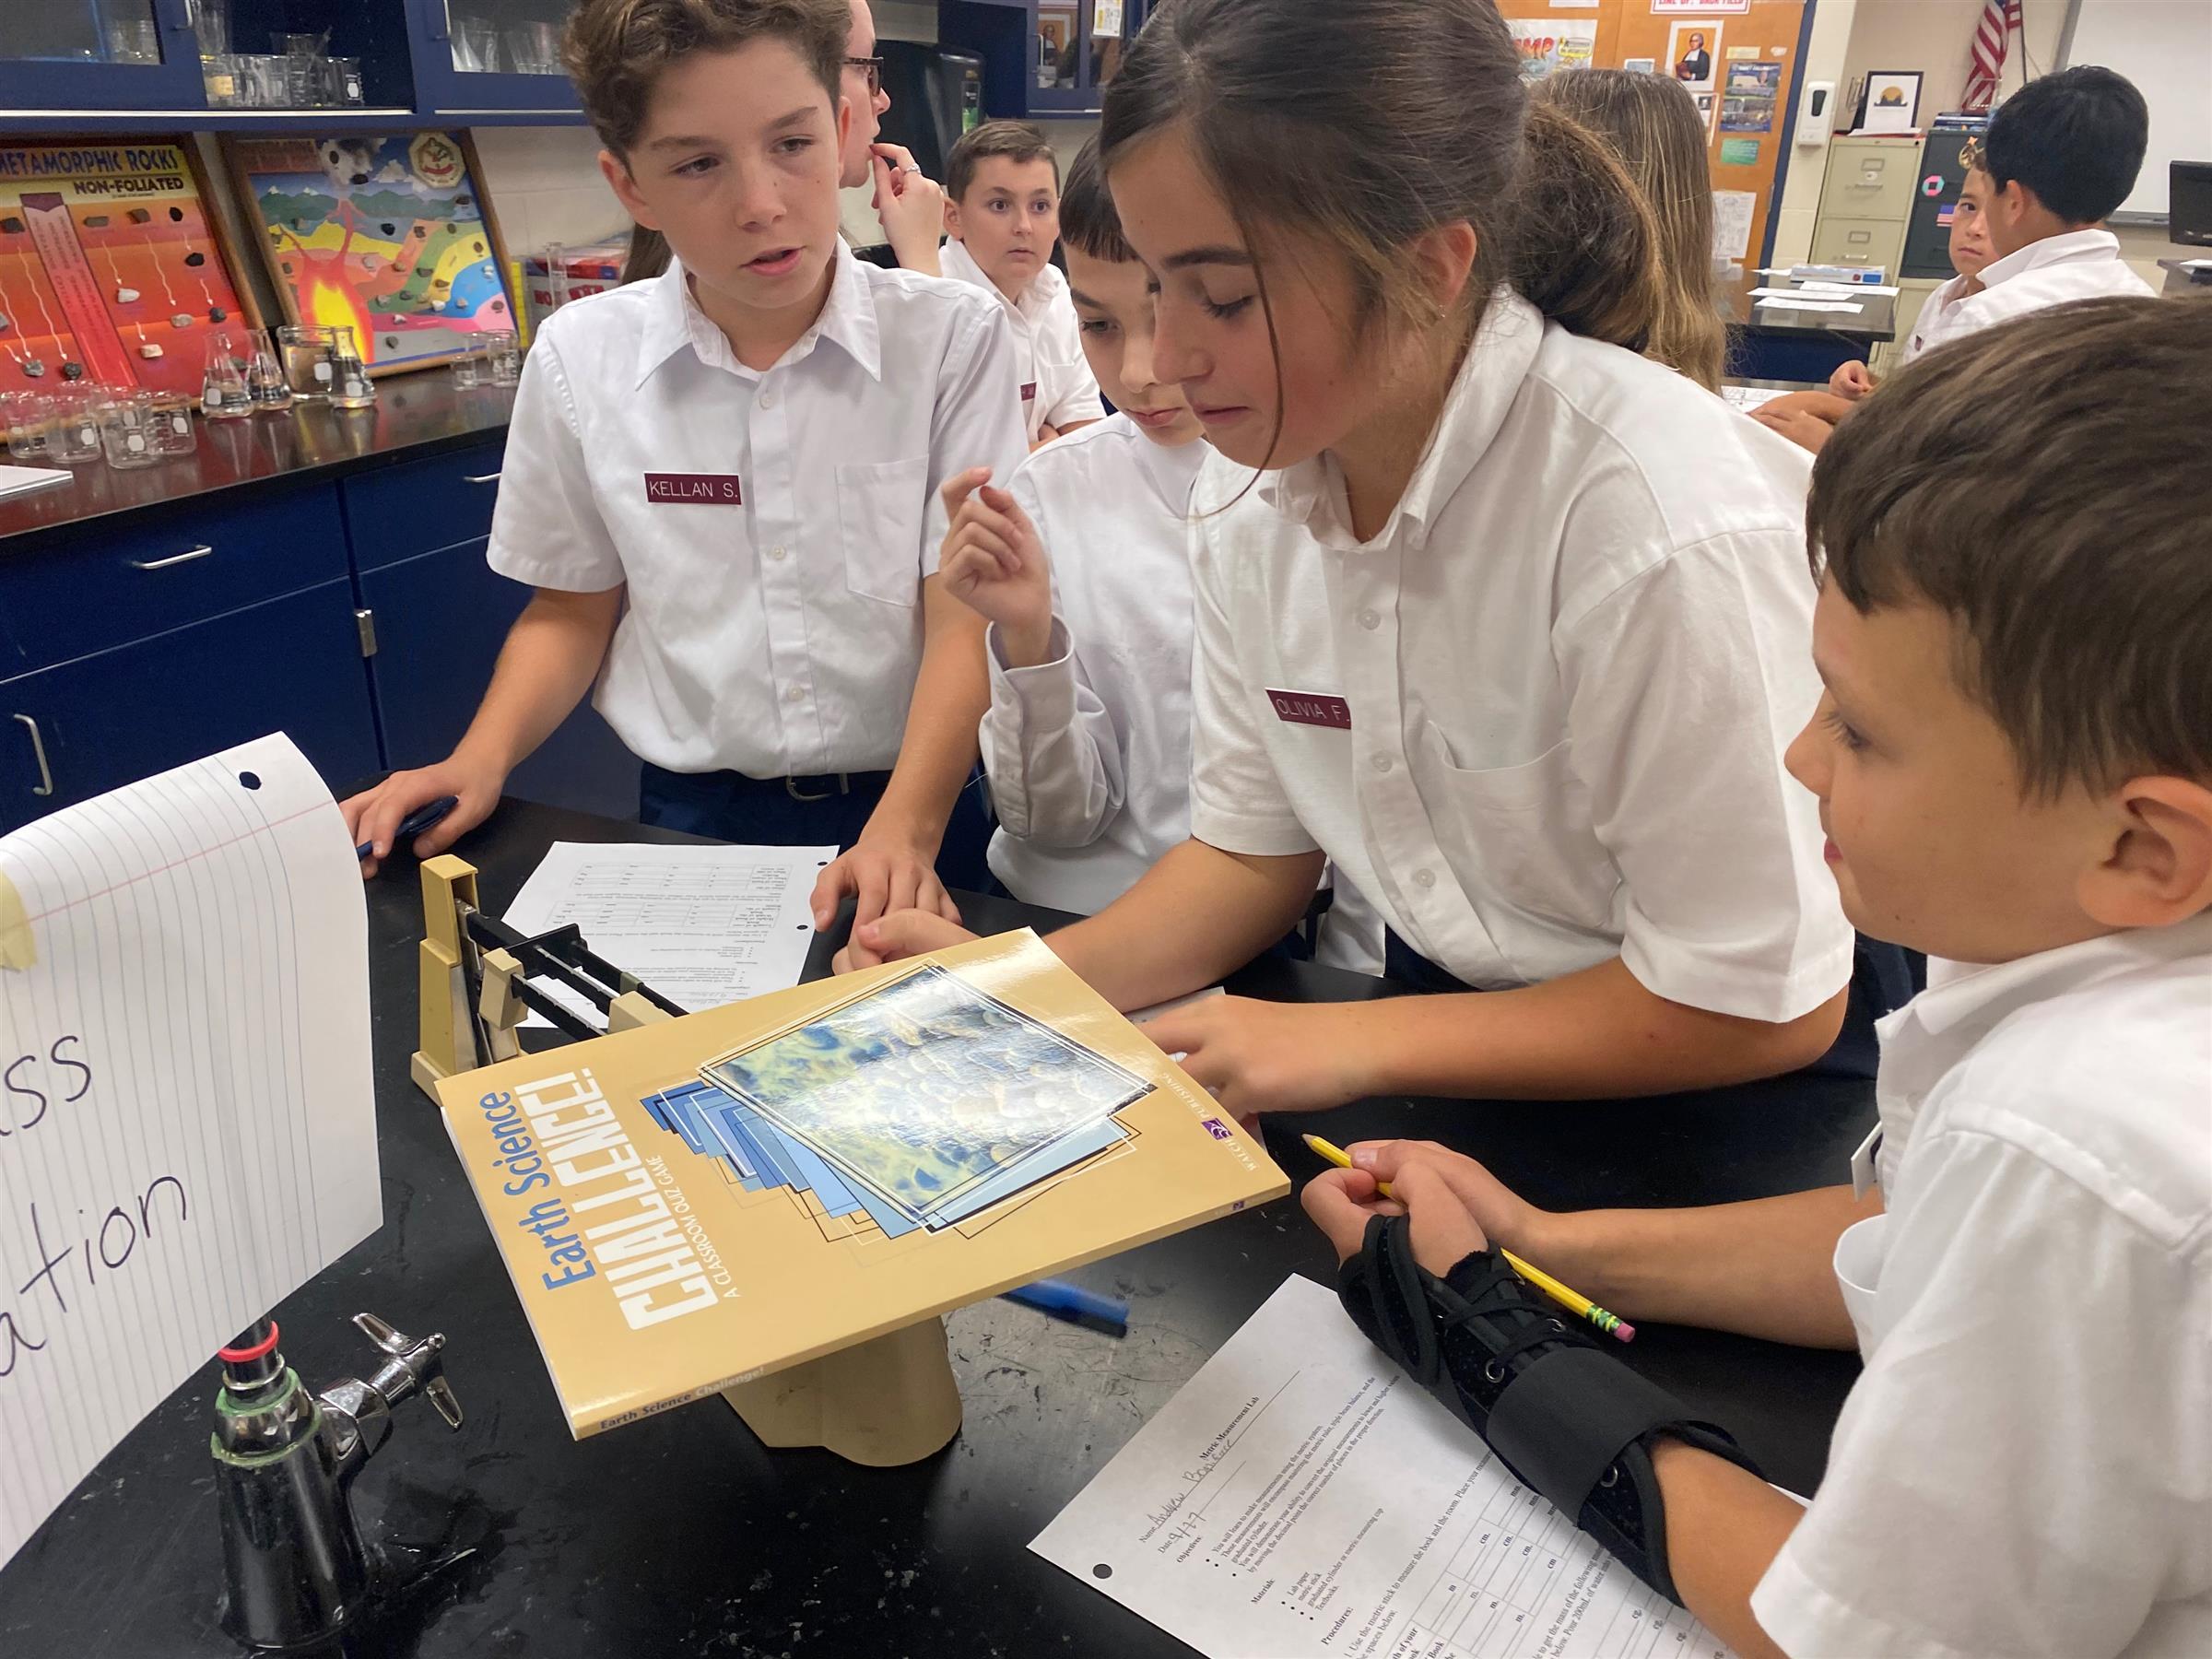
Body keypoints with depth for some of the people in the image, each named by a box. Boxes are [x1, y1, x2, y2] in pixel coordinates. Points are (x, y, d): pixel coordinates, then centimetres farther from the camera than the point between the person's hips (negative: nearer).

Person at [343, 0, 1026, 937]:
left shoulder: (952, 340, -6)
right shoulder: (579, 359, 1)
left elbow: (966, 616, -9)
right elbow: (574, 611, 13)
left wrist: (904, 828, -23)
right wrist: (478, 763, -3)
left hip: (916, 804, -1)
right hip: (691, 816, 2)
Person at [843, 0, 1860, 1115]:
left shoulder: (1662, 522, -28)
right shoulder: (1246, 491, -8)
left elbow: (1756, 1005, -19)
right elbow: (1254, 846, 2)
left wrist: (1347, 1047, -18)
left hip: (1688, 1108, -4)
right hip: (1451, 1040, 5)